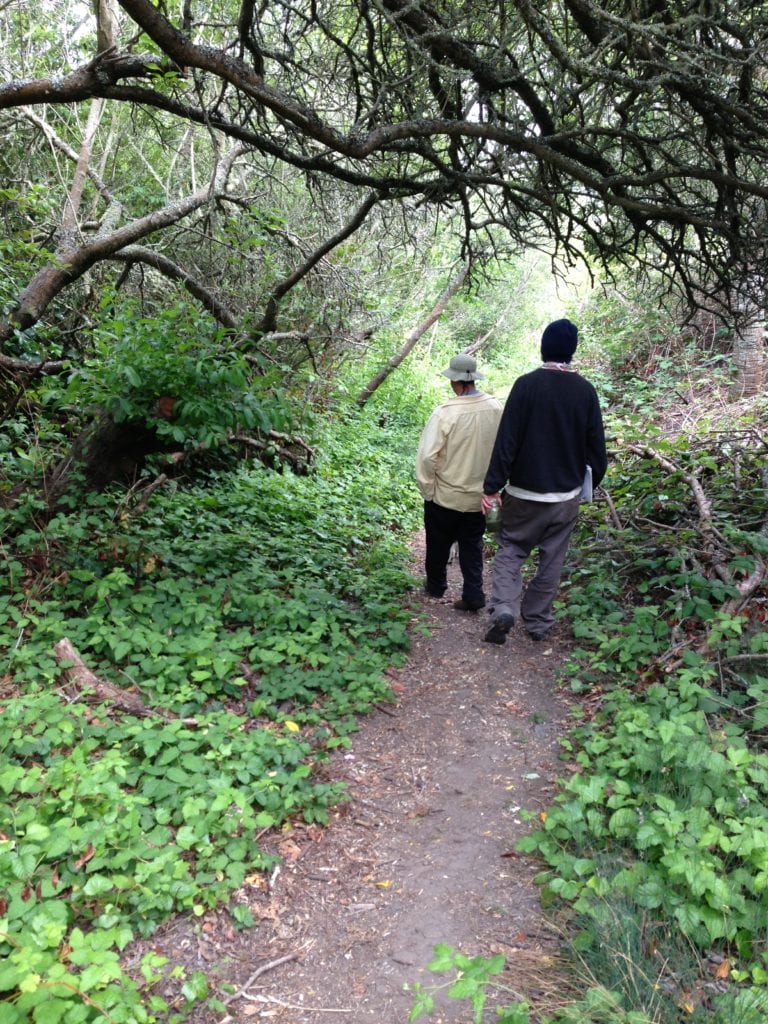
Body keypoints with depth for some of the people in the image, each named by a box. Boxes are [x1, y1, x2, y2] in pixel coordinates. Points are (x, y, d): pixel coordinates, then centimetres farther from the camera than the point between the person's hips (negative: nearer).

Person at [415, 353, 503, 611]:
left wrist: (427, 490, -8)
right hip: (479, 496, 3)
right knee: (472, 546, 17)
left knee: (439, 544, 19)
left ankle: (436, 586, 37)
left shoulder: (445, 413, -23)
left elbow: (427, 456, -22)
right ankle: (473, 595, 15)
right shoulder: (495, 408, -10)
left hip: (445, 496, -3)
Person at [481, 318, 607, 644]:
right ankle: (538, 621, 21)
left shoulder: (526, 384, -12)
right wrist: (593, 480, 18)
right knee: (552, 559, 13)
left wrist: (492, 486, -10)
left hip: (525, 492, -2)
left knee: (511, 549, 11)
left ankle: (503, 608, -7)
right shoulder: (585, 390, -2)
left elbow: (507, 439, -14)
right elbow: (596, 444, 3)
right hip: (567, 494, 2)